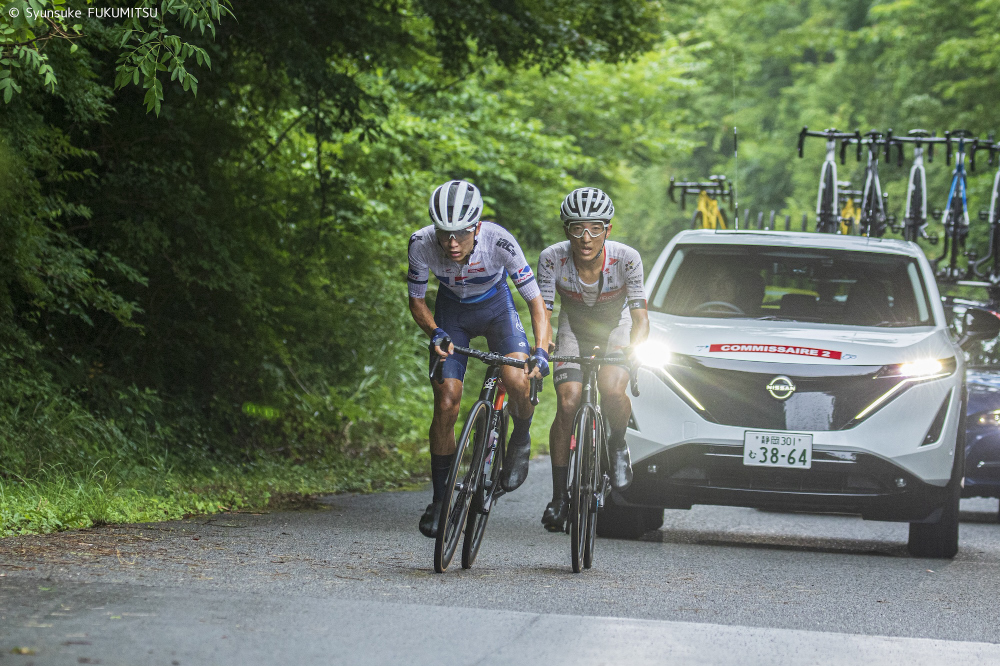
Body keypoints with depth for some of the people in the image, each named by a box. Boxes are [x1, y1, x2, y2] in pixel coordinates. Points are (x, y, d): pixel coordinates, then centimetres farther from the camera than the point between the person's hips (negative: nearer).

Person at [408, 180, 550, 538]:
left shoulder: (500, 243, -34)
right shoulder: (422, 244, -30)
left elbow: (535, 300, -24)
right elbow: (416, 300, -11)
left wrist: (540, 352, -38)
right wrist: (435, 333, -30)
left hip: (496, 307, -1)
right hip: (452, 313, 1)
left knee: (517, 380, -28)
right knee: (446, 404, -10)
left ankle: (520, 441, 5)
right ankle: (440, 499, 6)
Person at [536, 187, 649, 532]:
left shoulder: (626, 259, -29)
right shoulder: (552, 259, -26)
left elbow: (640, 317, -27)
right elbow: (543, 312, -23)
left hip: (617, 327, -1)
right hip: (574, 331, 1)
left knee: (612, 390, -29)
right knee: (568, 404, -17)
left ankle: (618, 445, 4)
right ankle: (559, 497, -5)